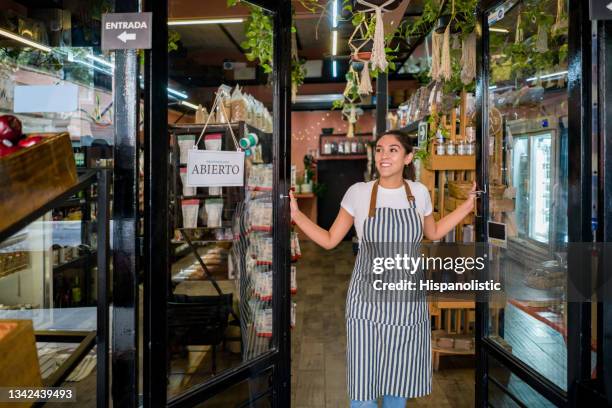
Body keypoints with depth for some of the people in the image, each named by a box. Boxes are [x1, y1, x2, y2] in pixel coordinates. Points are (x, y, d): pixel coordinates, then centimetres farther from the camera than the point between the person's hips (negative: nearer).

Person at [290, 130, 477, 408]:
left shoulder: (419, 192, 0)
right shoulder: (358, 192, -7)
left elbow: (434, 233, 18)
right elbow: (329, 240, -1)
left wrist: (469, 205, 13)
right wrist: (296, 214, -12)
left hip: (408, 301, 3)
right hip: (367, 299, -2)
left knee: (399, 384, 17)